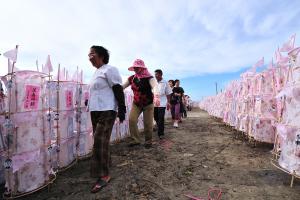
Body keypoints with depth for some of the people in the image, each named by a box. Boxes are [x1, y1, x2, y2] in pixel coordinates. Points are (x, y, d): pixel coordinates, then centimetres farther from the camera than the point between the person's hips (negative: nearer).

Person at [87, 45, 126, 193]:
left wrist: (122, 109, -18)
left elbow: (118, 90, -14)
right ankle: (105, 164, 31)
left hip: (106, 111, -9)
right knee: (100, 142, 14)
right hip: (95, 111, 9)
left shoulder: (109, 70, -7)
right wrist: (89, 102, 25)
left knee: (100, 142, -9)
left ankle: (104, 175, 3)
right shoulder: (96, 72, 20)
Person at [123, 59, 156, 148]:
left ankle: (148, 141, 22)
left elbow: (154, 87, -32)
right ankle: (135, 139, 7)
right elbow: (121, 87, 4)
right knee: (132, 120, -9)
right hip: (136, 103, 4)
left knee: (148, 123, 1)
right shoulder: (132, 78, 0)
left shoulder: (149, 77, -14)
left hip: (148, 104, -4)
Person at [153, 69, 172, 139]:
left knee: (161, 118, -6)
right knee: (156, 118, 12)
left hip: (162, 103, -4)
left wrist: (168, 103, -2)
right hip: (154, 103, 4)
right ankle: (160, 130, 34)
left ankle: (161, 133, 4)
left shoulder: (165, 83, 0)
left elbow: (168, 94, 2)